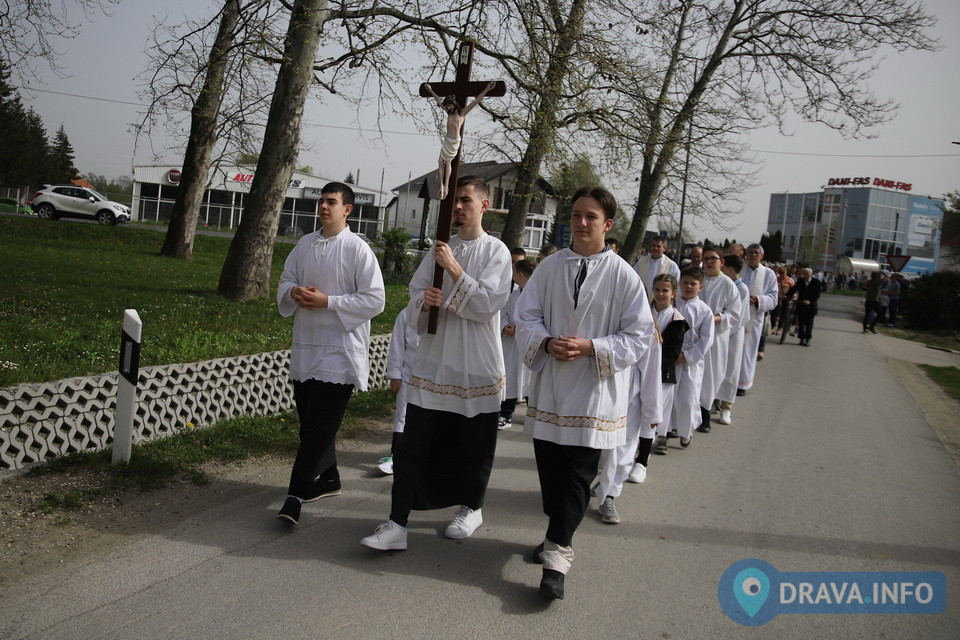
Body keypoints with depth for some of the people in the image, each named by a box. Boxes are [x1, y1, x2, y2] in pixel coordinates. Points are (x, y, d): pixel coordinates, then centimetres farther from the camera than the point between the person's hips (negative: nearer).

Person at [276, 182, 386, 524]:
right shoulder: (305, 244, 10)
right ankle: (327, 480, 32)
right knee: (312, 421, 15)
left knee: (320, 425, -7)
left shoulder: (358, 249, -7)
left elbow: (375, 300, -11)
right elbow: (285, 281, 18)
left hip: (340, 350, -6)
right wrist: (294, 293, -6)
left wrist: (327, 301, -16)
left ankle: (297, 494, -4)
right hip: (305, 346, 6)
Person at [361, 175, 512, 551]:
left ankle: (471, 508, 34)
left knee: (475, 446, 11)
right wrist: (424, 301, -14)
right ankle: (397, 524, 4)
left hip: (477, 366, -3)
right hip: (433, 362, 3)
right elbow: (414, 298, 9)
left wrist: (455, 270, -20)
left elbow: (488, 303, -15)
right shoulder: (440, 249, 10)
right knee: (413, 445, -1)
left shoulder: (496, 251, -3)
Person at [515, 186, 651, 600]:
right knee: (549, 466, 12)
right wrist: (546, 342, -14)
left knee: (578, 473, -4)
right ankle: (559, 535, 33)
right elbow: (526, 315, 6)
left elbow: (637, 336, -4)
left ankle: (557, 554, 0)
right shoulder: (549, 267, 5)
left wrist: (590, 347, -17)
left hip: (595, 390, -3)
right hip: (549, 384, 4)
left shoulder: (623, 276, -4)